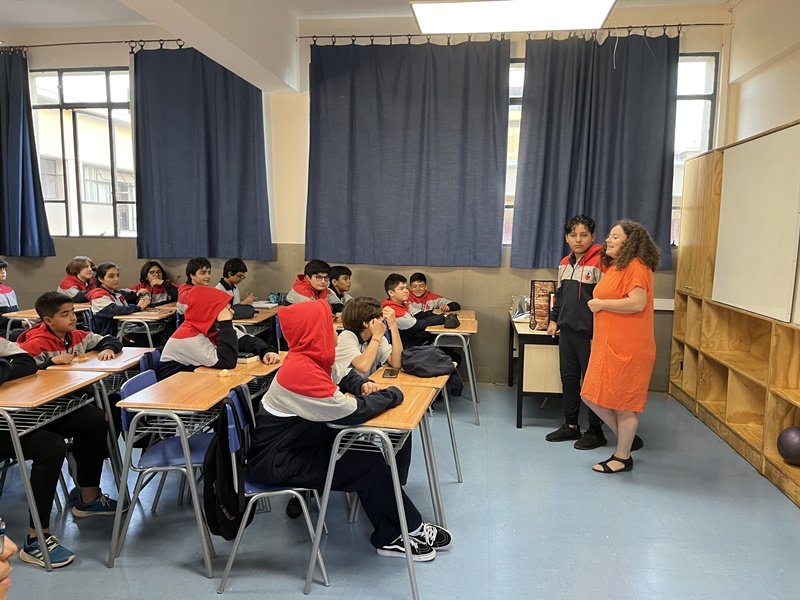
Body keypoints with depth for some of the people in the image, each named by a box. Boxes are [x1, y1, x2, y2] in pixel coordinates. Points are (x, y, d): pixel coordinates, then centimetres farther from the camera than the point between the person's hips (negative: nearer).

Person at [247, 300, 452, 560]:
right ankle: (412, 529, 11)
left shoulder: (311, 358, -1)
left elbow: (342, 375, 18)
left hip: (295, 443, 9)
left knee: (367, 451, -2)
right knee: (369, 466, -8)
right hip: (276, 461, -9)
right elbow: (352, 413, -28)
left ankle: (390, 537, 5)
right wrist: (391, 395, -13)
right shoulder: (302, 370, -29)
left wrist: (361, 385, -4)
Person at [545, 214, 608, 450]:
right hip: (567, 331, 7)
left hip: (589, 334, -7)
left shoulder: (599, 262, -13)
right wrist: (554, 319, 16)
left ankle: (596, 431, 18)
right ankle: (571, 425, 28)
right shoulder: (565, 263, 11)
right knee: (568, 379, 14)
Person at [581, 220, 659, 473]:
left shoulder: (636, 267, -13)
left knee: (623, 402, 2)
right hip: (607, 344, 10)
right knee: (593, 396, 12)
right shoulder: (614, 267, 16)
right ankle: (628, 438, 30)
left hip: (627, 348, -10)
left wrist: (601, 304, -15)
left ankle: (622, 457, 17)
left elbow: (637, 303, -25)